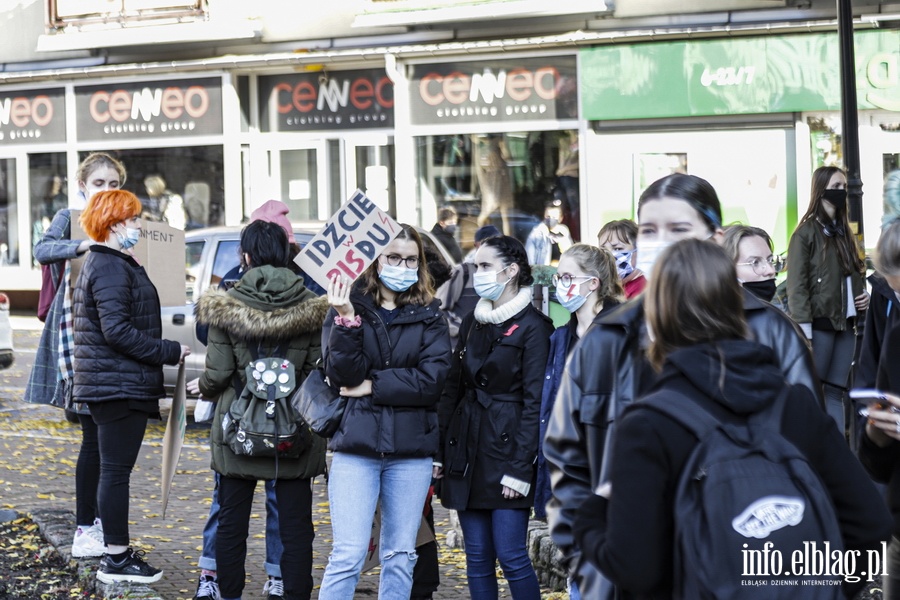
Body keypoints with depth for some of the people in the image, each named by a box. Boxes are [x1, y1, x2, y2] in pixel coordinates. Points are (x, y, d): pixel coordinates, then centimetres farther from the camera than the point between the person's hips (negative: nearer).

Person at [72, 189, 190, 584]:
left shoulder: (106, 263, 18)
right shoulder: (111, 268, -15)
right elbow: (117, 331, -23)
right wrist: (169, 352, -18)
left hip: (116, 384, 11)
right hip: (119, 385, -11)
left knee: (115, 469, 14)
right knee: (116, 470, -5)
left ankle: (116, 551, 22)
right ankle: (116, 559, 0)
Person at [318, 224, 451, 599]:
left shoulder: (429, 316, 7)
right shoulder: (348, 306, 2)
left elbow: (433, 378, -7)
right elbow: (343, 375, -10)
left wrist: (373, 386, -12)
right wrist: (346, 320, -22)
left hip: (411, 450, 2)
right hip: (357, 445, -2)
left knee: (400, 557, 9)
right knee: (347, 556, -6)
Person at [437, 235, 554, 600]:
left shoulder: (532, 326, -7)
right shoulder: (472, 322, 14)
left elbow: (535, 402, -11)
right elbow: (452, 389, 15)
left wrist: (520, 468, -16)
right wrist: (439, 451, 8)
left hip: (507, 446, -6)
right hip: (466, 450, 7)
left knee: (511, 555, -6)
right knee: (476, 557, 8)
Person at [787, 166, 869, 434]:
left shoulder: (843, 232, 16)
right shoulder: (806, 233, -6)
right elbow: (797, 285, -11)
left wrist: (864, 295, 6)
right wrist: (805, 333, -17)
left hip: (845, 323, 7)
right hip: (819, 323, -7)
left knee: (836, 392, 8)